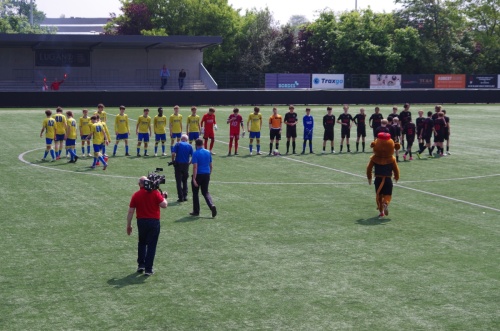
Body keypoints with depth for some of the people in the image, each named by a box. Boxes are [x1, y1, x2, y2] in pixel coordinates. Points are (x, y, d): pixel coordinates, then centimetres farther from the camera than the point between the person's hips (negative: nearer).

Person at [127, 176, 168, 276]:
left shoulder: (136, 195, 0)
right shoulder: (155, 193, -6)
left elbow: (131, 211, -1)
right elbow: (164, 205, -11)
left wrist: (129, 225, 7)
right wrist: (164, 197, 9)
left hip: (141, 222, 2)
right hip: (154, 222, -2)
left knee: (142, 243, 22)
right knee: (151, 245, 4)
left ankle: (141, 265, 21)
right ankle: (148, 269, 2)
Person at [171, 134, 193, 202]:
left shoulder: (177, 144, -1)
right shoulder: (189, 146, 5)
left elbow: (173, 154, -12)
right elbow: (192, 156, 0)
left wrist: (173, 162, 2)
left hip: (178, 164, -2)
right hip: (186, 165, 2)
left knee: (179, 181, 3)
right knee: (185, 181, 17)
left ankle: (180, 197, 0)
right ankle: (185, 196, 12)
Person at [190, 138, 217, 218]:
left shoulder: (195, 153, -12)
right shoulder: (208, 152, 6)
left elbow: (195, 167, -18)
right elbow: (211, 166, 10)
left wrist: (194, 179, -18)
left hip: (198, 175, -5)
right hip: (206, 174, 5)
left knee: (195, 193, 11)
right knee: (205, 192, 14)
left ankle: (196, 211, 15)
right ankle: (212, 205, -11)